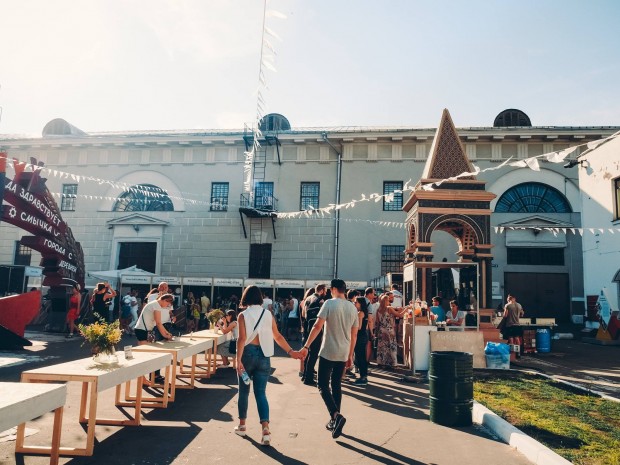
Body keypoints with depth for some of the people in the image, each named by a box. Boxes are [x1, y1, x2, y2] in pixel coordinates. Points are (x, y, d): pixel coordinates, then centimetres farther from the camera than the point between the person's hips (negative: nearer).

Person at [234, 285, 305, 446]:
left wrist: (238, 360, -17)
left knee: (244, 391, 15)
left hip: (248, 354, -2)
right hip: (263, 356, 2)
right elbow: (278, 336, 4)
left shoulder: (243, 315, -5)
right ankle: (265, 428, -13)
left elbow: (242, 339, -15)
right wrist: (291, 351, 10)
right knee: (261, 392, 3)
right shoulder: (268, 314, 4)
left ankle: (242, 425, 27)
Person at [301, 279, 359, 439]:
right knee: (336, 385, 16)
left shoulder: (329, 303, -10)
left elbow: (317, 326, -16)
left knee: (323, 385, 3)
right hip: (343, 354, 6)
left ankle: (336, 415, -14)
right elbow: (354, 335, 11)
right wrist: (350, 356, 19)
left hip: (328, 352, -6)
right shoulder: (353, 307, 8)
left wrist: (306, 346, -12)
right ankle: (335, 420, 20)